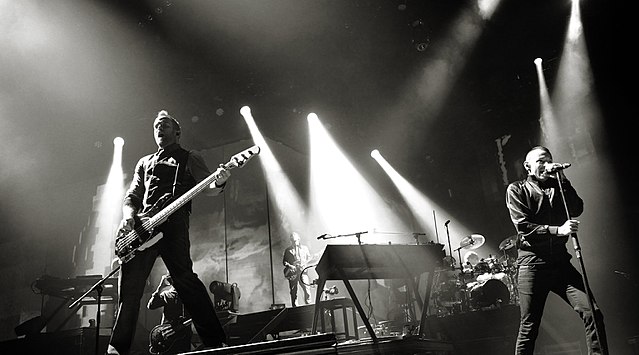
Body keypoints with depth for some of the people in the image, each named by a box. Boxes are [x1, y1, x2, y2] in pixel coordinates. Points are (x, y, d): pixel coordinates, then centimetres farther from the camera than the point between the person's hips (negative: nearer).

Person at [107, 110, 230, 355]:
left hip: (174, 222, -5)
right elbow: (132, 196, 25)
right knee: (130, 285, -3)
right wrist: (128, 215, 1)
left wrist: (219, 182, -21)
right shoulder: (144, 162, 30)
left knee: (183, 277, -18)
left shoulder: (189, 158, 17)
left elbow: (209, 188, 5)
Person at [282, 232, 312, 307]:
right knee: (293, 292, 0)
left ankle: (308, 305, 1)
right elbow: (284, 261, 8)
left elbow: (309, 257, 17)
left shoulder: (304, 248, 12)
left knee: (307, 289, -11)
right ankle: (295, 307, 8)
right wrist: (289, 266, -10)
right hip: (292, 273, 0)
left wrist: (305, 263, -2)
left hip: (302, 271, 0)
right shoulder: (288, 250, 9)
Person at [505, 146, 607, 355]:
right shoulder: (516, 189, 3)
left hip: (560, 261, 4)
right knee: (529, 327, 0)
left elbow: (577, 210, 0)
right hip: (532, 263, -4)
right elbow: (523, 226, -9)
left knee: (592, 312, -10)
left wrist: (562, 180, -6)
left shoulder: (557, 185, 16)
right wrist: (557, 230, -19)